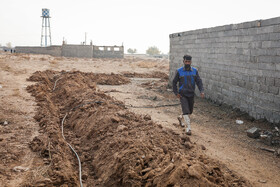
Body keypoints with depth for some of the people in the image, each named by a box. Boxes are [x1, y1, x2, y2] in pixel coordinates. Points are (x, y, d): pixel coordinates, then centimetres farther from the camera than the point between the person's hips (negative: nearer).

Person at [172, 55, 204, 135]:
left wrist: (202, 91, -17)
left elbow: (199, 81, -2)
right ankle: (188, 128, -8)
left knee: (190, 111, 16)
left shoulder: (194, 71, 2)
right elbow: (174, 82, 3)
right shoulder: (179, 71, -5)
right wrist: (176, 93, -5)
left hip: (191, 95, 4)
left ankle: (180, 118, 44)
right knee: (186, 111, -13)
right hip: (182, 95, -4)